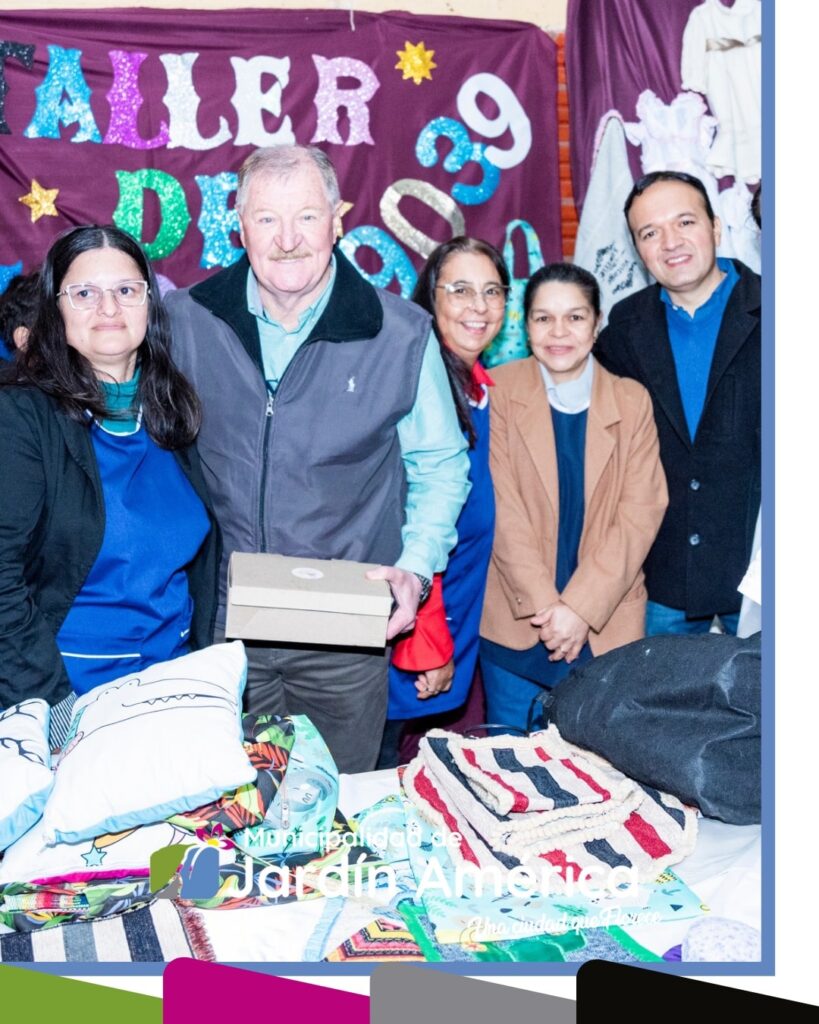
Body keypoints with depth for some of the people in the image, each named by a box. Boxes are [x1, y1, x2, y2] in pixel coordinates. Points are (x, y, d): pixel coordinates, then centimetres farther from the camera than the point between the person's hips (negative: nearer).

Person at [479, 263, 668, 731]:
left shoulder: (632, 401, 3)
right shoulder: (499, 391, -2)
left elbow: (641, 513, -4)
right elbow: (503, 509, -8)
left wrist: (582, 606, -13)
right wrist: (543, 607, -15)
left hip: (607, 625, 1)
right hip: (515, 623, -1)